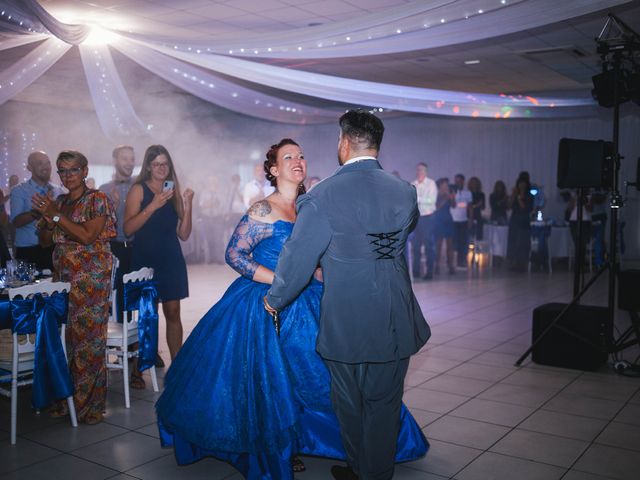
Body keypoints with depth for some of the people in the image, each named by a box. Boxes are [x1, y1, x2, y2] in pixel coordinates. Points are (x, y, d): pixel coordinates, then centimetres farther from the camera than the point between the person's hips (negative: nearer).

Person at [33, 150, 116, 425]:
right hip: (63, 276, 6)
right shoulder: (59, 202, 15)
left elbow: (87, 236, -15)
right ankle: (66, 399, 16)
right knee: (65, 338, 4)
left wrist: (56, 215, -14)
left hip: (91, 278, -6)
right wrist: (46, 219, -4)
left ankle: (91, 404, 6)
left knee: (89, 338, -3)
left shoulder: (96, 199, -3)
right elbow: (46, 241, 16)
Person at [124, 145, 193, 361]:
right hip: (145, 260, -3)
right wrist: (153, 206, -20)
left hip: (171, 260, 3)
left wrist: (187, 206, -6)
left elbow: (184, 234, 6)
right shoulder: (139, 190, 0)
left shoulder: (173, 192, 10)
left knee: (173, 312, 1)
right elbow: (128, 229, -14)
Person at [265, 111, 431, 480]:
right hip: (394, 323, 3)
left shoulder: (322, 197, -16)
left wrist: (275, 300, 8)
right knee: (384, 403, 17)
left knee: (349, 403, 20)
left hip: (344, 323, -2)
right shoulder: (406, 192, -4)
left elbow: (297, 260, -9)